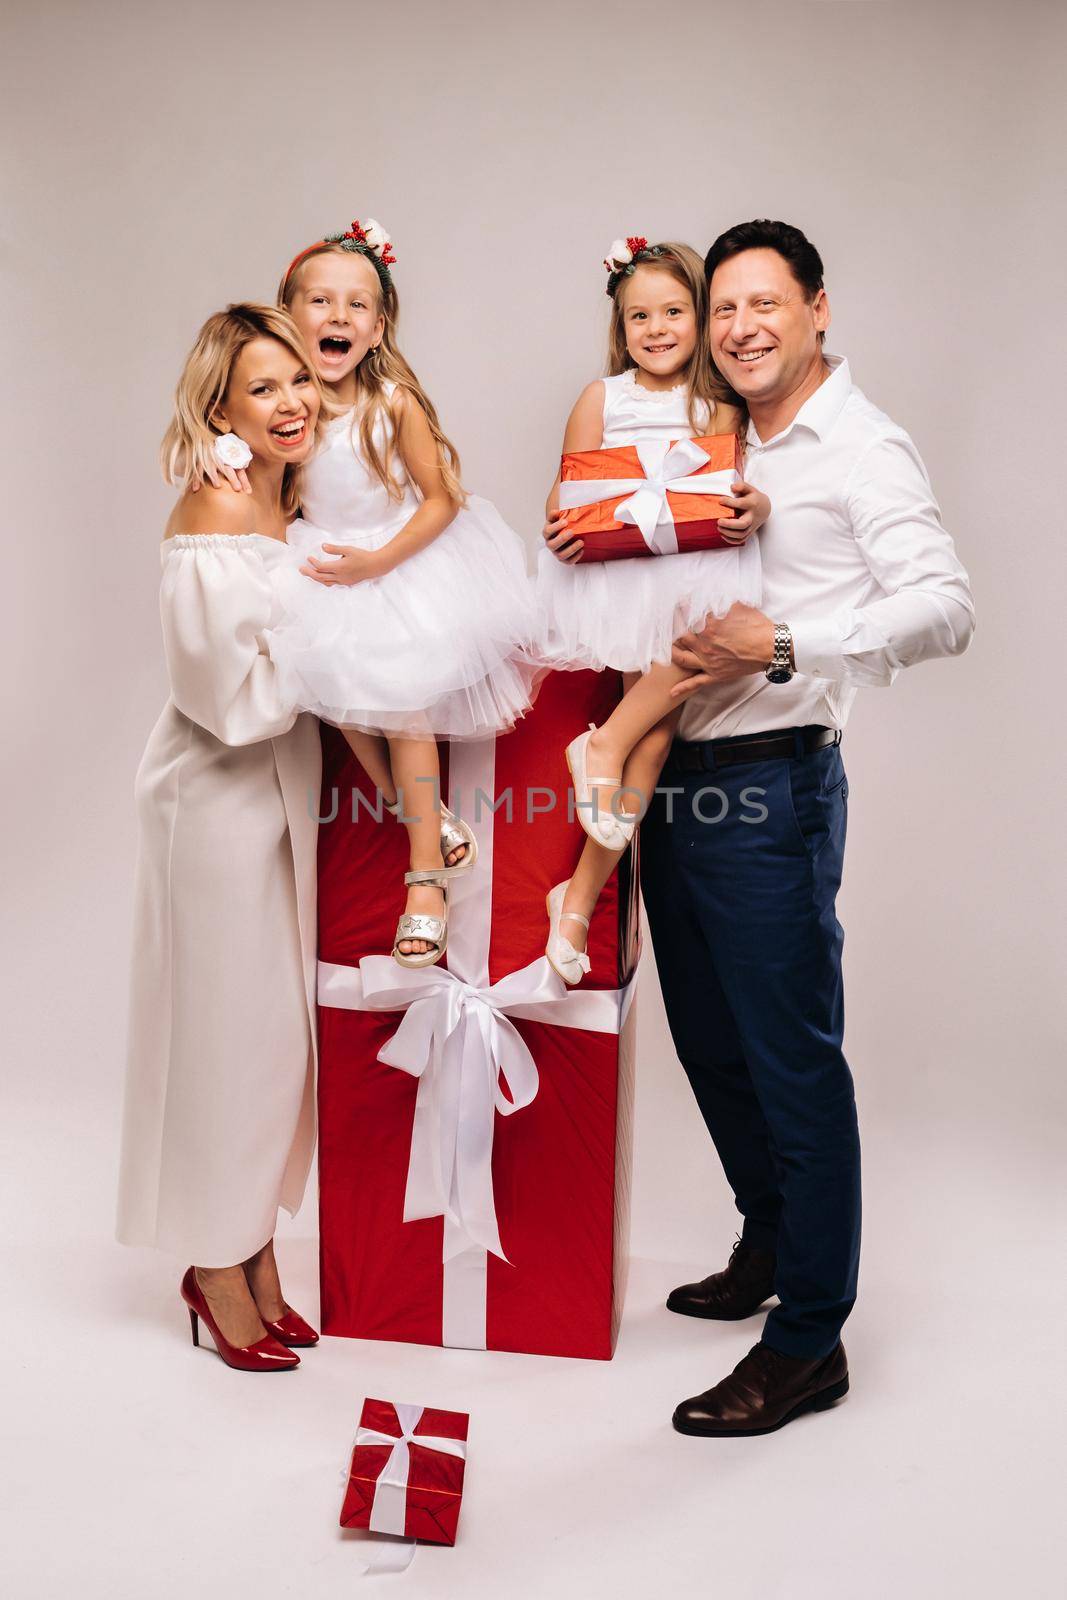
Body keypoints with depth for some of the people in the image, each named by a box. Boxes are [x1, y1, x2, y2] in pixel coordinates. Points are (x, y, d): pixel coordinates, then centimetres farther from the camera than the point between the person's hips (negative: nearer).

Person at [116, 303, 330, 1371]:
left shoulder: (294, 501, 7)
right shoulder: (210, 530, -20)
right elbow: (235, 699, -22)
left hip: (285, 785, 8)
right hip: (218, 798, -8)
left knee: (283, 1024, 14)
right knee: (226, 1025, 3)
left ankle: (256, 1256, 30)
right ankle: (218, 1273, 23)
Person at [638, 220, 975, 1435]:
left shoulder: (859, 446, -6)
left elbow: (943, 609, -18)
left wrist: (782, 647, -24)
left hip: (769, 789, -8)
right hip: (677, 779, 8)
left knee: (792, 1059, -1)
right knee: (710, 1044, 18)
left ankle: (809, 1342, 12)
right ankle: (769, 1244, 39)